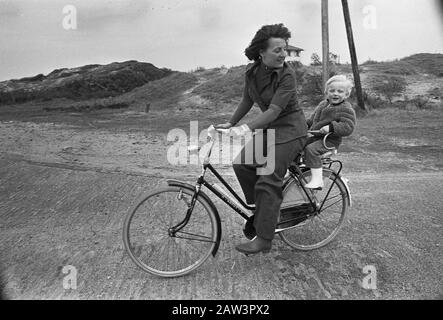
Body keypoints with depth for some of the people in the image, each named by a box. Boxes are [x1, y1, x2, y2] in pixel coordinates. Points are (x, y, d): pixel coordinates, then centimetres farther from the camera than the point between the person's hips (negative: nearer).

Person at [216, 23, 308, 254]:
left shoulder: (287, 75, -20)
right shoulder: (252, 72, 0)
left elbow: (274, 110, -30)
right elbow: (247, 101, 13)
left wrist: (244, 129, -41)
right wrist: (230, 123, 14)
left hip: (289, 129, -7)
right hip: (269, 127, 7)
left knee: (269, 182, -13)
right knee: (242, 163, -7)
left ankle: (264, 239, -4)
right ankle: (262, 210, 13)